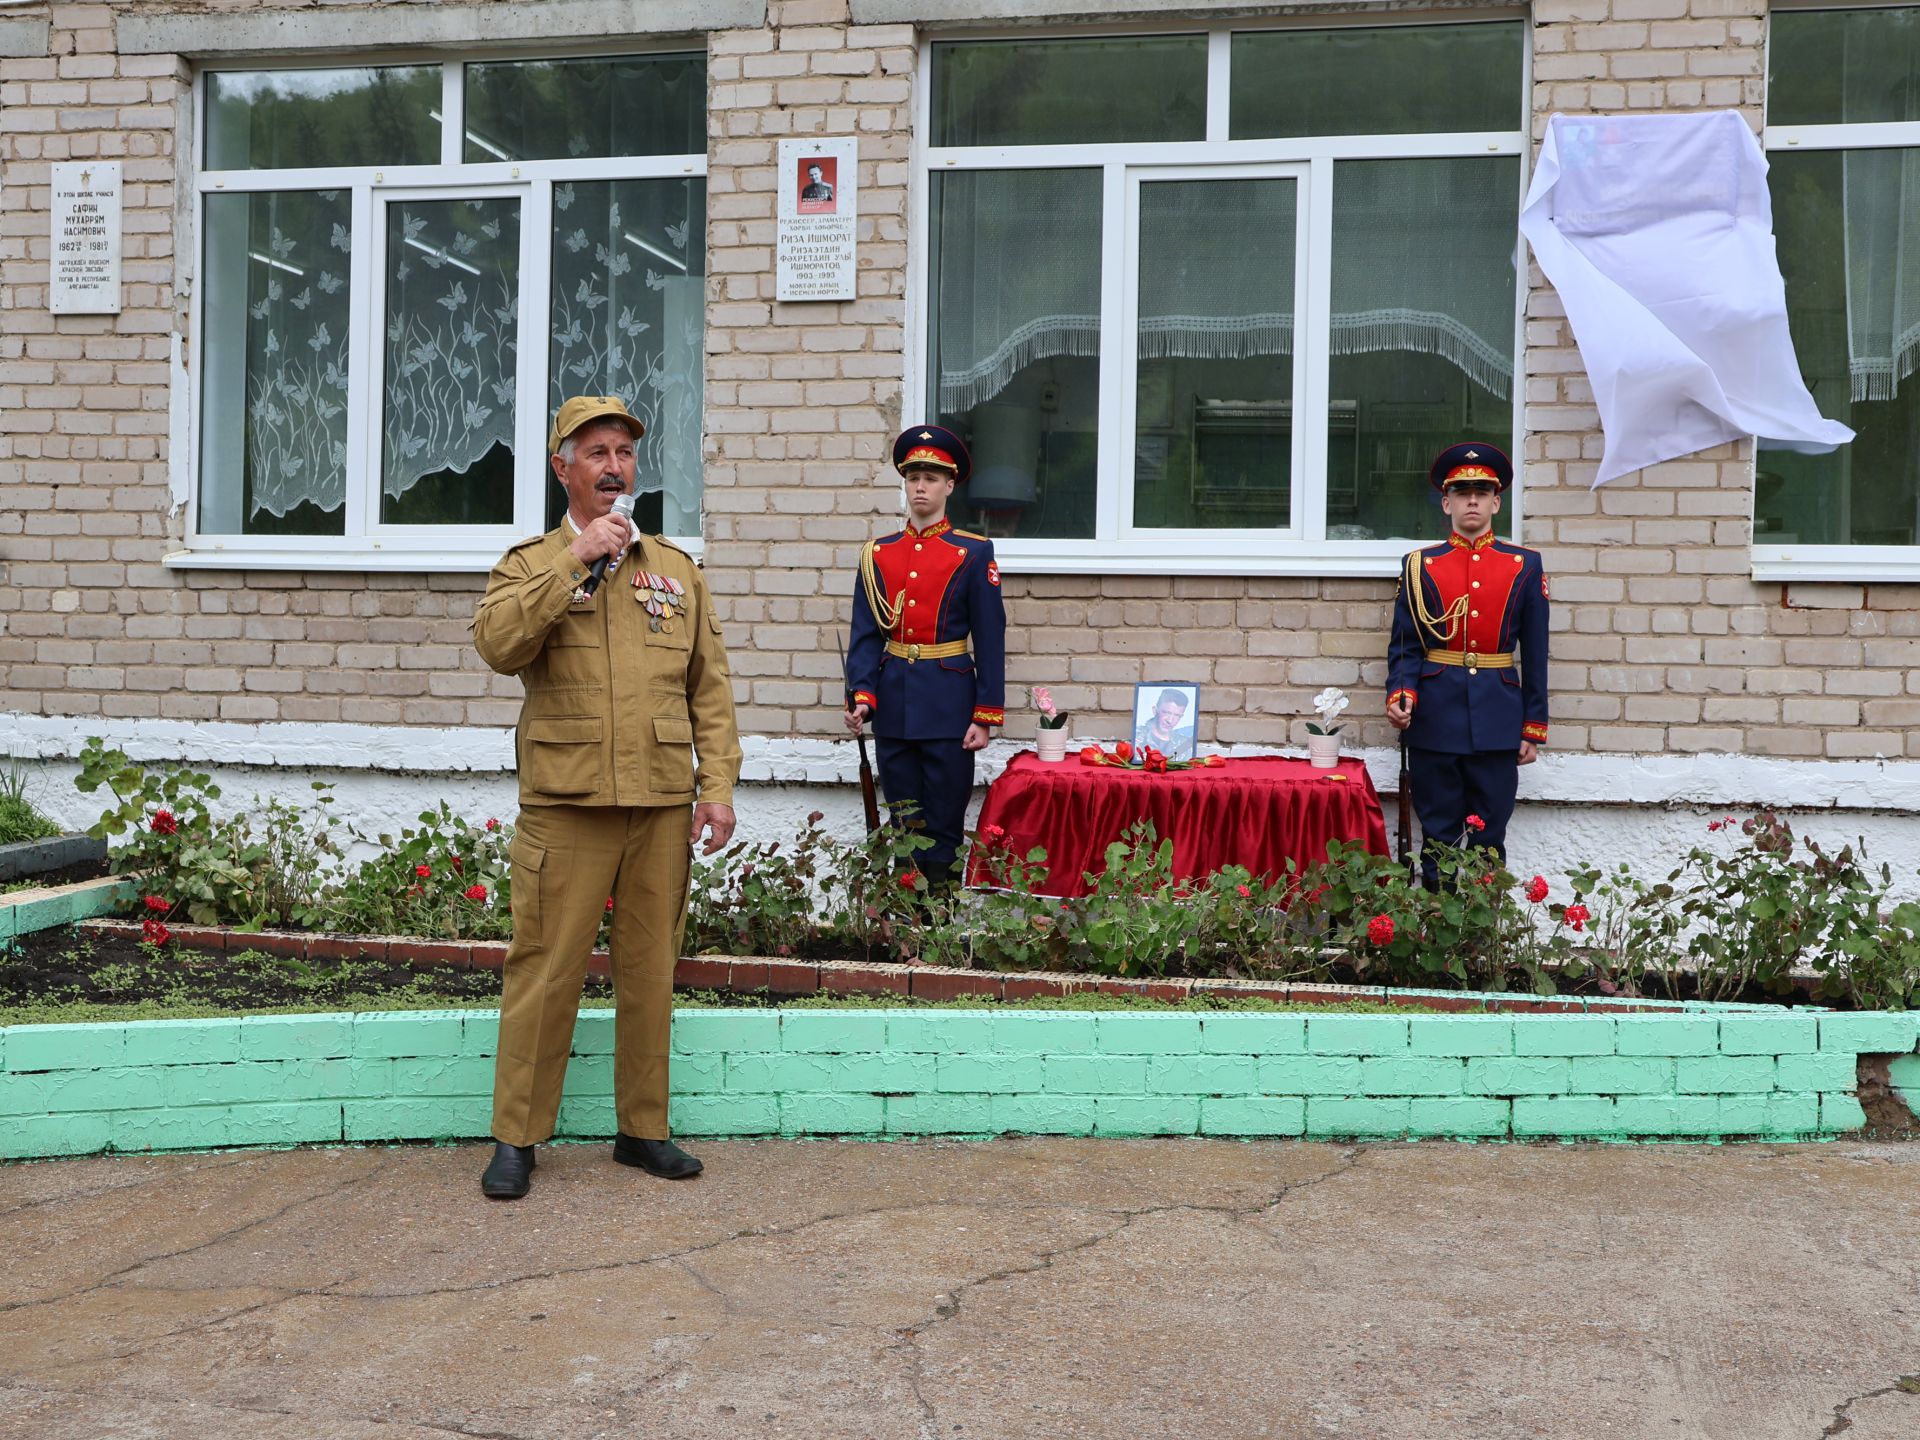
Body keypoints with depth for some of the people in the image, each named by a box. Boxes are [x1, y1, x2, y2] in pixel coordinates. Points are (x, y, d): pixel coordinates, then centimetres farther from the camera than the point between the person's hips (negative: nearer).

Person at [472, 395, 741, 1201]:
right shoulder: (533, 564, 5)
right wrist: (577, 559, -17)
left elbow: (709, 687, 11)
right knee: (545, 971, -1)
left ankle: (643, 1129, 21)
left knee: (650, 973, 9)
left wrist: (717, 785, 2)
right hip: (566, 805, -3)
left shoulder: (676, 570, 14)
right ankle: (517, 1138, 12)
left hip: (663, 807, 3)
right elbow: (497, 645, -16)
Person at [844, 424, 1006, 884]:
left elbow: (990, 640, -3)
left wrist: (985, 717, -8)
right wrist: (861, 696, -10)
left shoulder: (973, 553, -2)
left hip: (948, 705, -3)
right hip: (893, 704, 3)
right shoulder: (877, 554, 7)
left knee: (944, 825, 2)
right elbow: (865, 635, 5)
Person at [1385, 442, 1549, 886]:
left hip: (1498, 723, 0)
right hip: (1435, 720, 0)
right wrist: (1400, 693, -16)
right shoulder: (1420, 566, 4)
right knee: (1438, 837, 6)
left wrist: (1533, 729, 4)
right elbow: (1404, 645, 3)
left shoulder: (1524, 566, 5)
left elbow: (1535, 654, 6)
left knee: (1489, 838, 6)